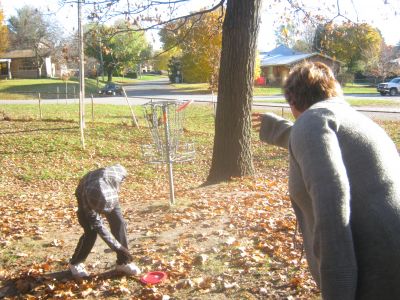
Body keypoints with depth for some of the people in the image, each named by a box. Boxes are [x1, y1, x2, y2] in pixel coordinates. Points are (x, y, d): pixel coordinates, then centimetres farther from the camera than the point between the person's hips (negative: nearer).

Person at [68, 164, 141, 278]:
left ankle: (123, 262, 3)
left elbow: (120, 169, -14)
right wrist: (117, 247, -32)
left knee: (119, 223, -8)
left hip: (108, 194, 3)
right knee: (91, 231, -15)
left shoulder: (115, 175, -42)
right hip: (86, 195, -3)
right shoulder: (87, 197, -41)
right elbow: (98, 225, -32)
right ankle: (75, 263, 7)